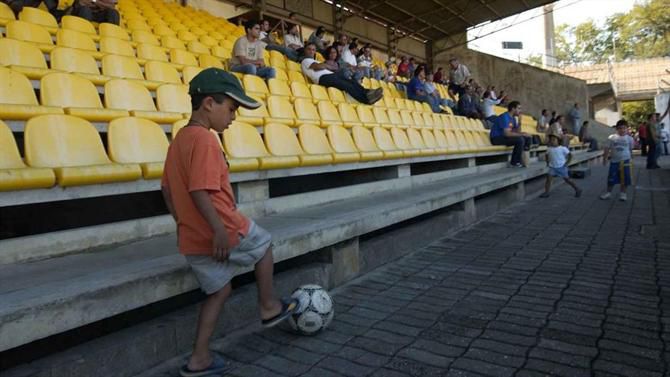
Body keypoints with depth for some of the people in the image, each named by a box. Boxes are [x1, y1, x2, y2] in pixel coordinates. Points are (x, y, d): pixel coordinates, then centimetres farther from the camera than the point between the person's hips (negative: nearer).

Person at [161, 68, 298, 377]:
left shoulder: (179, 139, 12)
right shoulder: (205, 140, -17)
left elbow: (167, 189, 17)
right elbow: (199, 191, -27)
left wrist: (183, 222, 24)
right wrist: (219, 229, -26)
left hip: (191, 239, 9)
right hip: (221, 232, -9)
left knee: (219, 289, 20)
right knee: (263, 244, 18)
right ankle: (269, 307, 31)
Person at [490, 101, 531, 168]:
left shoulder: (513, 118, 12)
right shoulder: (505, 117, -18)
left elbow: (515, 131, 14)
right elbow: (507, 133, -27)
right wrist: (522, 134, -19)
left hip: (503, 137, 10)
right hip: (496, 138, -10)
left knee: (526, 138, 5)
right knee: (520, 140, -23)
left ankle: (516, 161, 5)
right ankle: (514, 162, -10)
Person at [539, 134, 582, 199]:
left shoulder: (562, 148, -12)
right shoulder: (549, 149, 0)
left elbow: (570, 155, -8)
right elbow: (547, 155, 19)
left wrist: (566, 163, -12)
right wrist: (548, 162, 7)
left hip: (561, 167, -4)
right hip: (552, 167, 4)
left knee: (567, 179, 3)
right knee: (549, 178, -11)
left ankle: (578, 190, 21)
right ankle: (546, 192, -7)